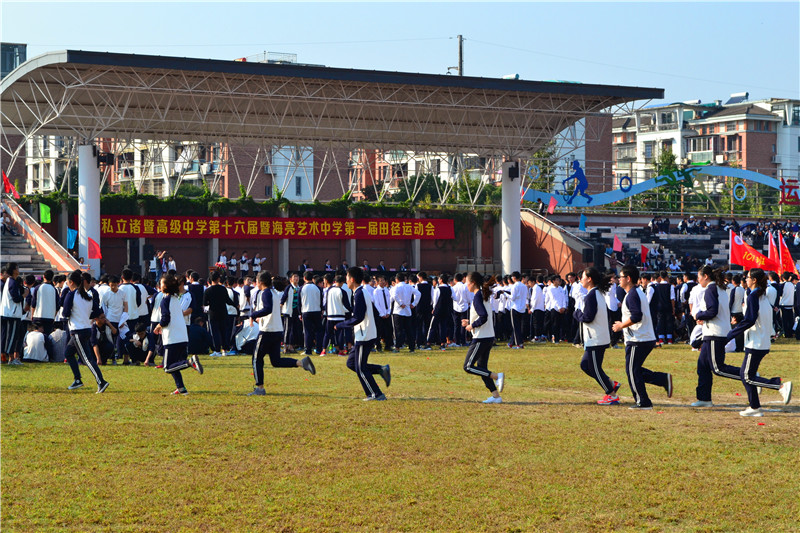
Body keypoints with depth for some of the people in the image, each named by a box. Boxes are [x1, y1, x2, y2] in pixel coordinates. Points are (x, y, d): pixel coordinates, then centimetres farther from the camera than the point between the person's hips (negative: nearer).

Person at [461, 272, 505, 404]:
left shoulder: (477, 298, -15)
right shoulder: (484, 296, 14)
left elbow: (484, 317, -25)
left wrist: (472, 325, -12)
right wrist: (470, 322, 16)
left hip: (481, 338, -10)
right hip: (489, 337, 10)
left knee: (468, 366, -5)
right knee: (481, 368, 13)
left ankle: (497, 376, -10)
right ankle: (496, 396, 10)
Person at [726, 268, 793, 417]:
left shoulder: (753, 296, -14)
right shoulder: (763, 296, 13)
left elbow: (749, 320, -20)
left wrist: (731, 333, -14)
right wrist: (738, 325, 23)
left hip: (756, 343, -9)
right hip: (764, 342, 9)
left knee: (748, 377, -5)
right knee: (744, 374, 12)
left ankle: (781, 385, -12)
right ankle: (754, 407, 12)